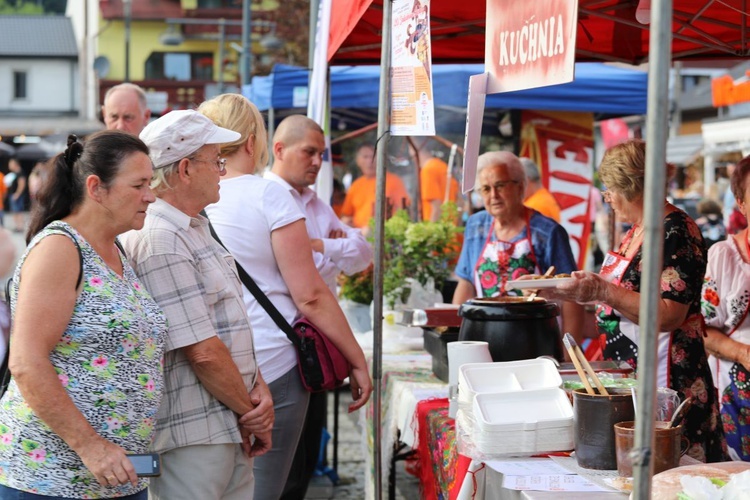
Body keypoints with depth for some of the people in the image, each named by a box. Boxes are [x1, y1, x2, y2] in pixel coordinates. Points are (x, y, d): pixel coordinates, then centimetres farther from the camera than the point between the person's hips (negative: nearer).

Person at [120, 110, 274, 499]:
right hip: (191, 438, -10)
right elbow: (203, 351, -20)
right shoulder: (159, 244, -18)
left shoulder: (196, 230, 15)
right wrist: (250, 412, -8)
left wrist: (259, 390, -1)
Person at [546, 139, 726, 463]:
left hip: (665, 379, -9)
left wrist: (602, 291, -25)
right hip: (626, 375, 9)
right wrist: (579, 291, 13)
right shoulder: (636, 232, 15)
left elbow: (668, 316, -23)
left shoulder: (677, 233, -14)